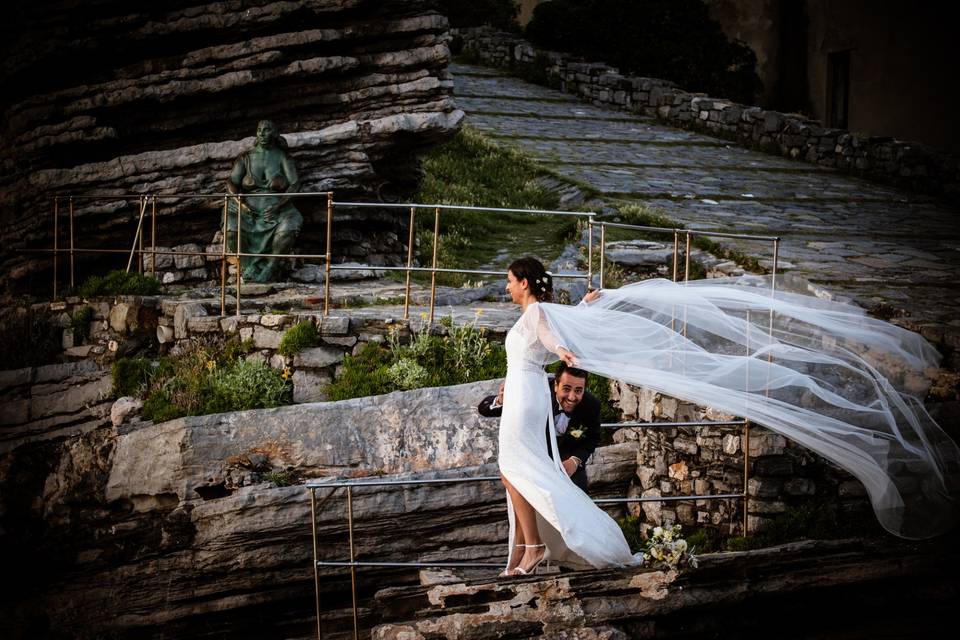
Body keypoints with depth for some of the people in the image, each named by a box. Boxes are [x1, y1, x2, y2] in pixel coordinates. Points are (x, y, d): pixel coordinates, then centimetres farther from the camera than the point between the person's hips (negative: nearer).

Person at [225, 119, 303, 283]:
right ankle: (249, 270, -23)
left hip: (276, 208, -1)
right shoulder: (246, 157, 9)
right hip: (248, 208, 1)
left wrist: (278, 205, -19)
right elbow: (231, 183, 4)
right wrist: (240, 203, -15)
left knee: (289, 229, -35)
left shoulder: (283, 157, 5)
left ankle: (269, 269, -24)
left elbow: (293, 185, -4)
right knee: (231, 229, -31)